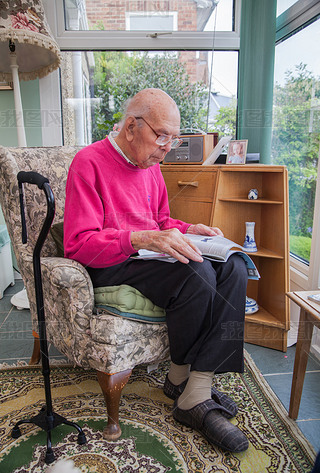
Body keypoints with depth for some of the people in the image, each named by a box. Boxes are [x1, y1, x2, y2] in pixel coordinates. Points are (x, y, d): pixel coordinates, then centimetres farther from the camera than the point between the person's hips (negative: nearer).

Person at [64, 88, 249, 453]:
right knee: (198, 274, -31)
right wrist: (141, 239, -31)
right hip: (110, 266, -7)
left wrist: (187, 231, 3)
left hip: (149, 256, 8)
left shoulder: (150, 164, 15)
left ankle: (195, 397, -15)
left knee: (233, 267, -15)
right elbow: (77, 244, -18)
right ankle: (179, 378, -2)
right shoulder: (89, 162, -9)